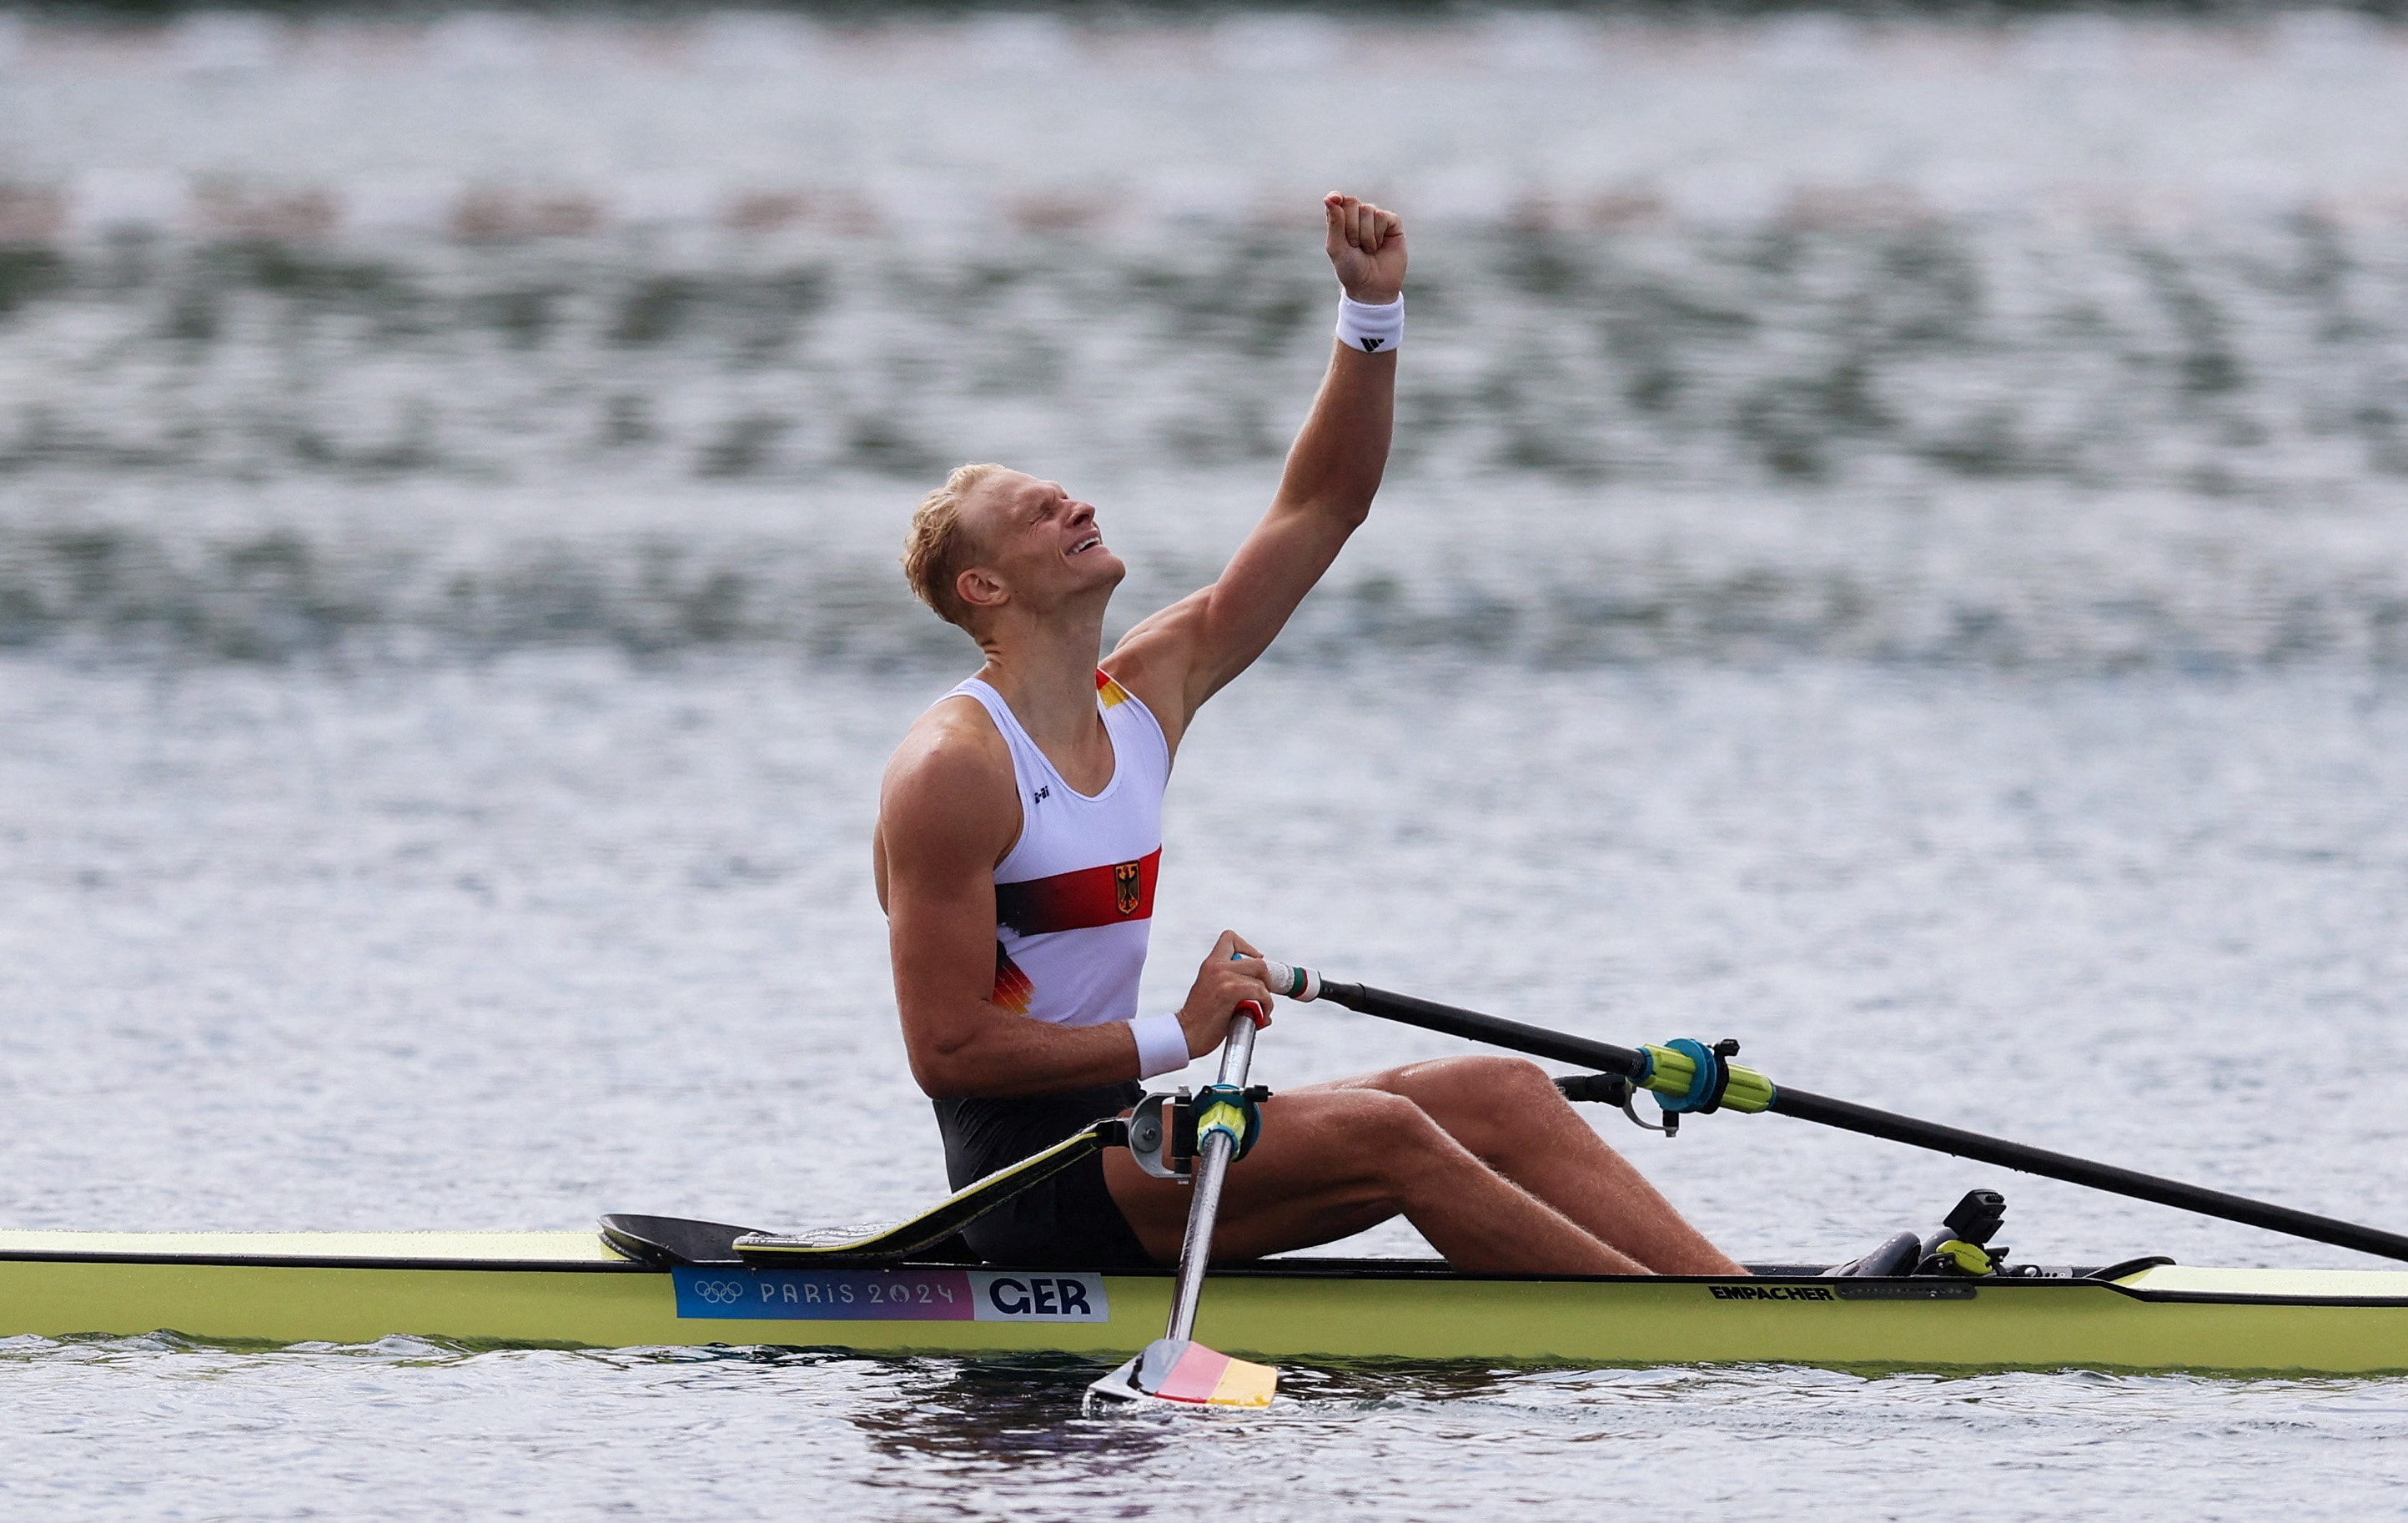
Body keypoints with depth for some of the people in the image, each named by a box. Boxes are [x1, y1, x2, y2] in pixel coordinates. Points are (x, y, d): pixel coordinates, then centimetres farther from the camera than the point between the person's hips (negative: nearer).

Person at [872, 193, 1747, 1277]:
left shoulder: (1148, 691, 12)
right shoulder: (952, 771, -13)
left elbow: (1322, 507, 14)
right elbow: (947, 1051, -17)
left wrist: (1373, 311, 4)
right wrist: (1176, 1037, -15)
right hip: (1030, 1179, -9)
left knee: (1501, 1096, -6)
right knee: (1382, 1132, -25)